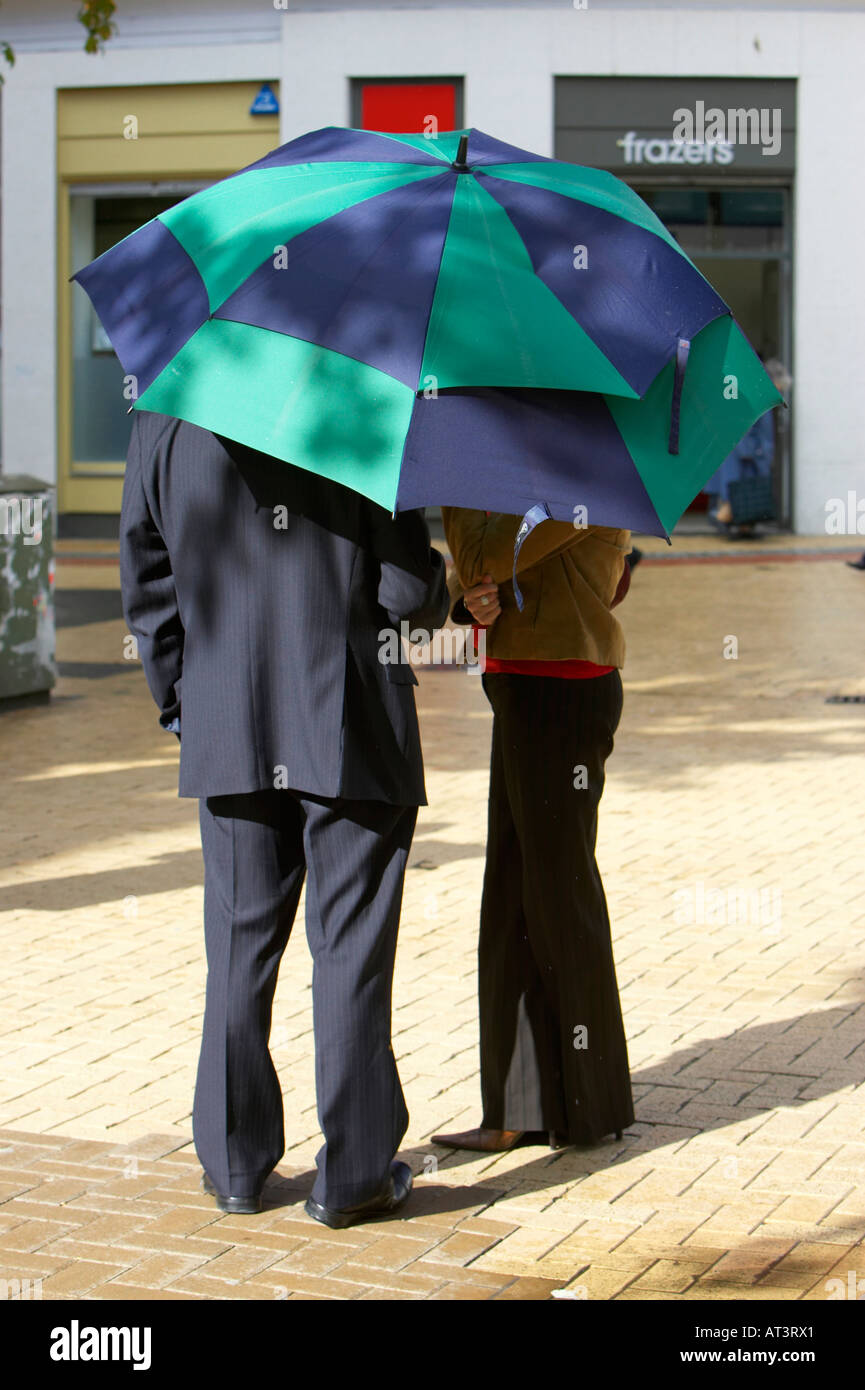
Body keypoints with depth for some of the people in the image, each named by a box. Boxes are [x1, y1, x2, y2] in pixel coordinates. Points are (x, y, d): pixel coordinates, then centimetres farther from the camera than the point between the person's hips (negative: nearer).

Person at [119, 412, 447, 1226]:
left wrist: (180, 703, 15)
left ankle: (235, 1162, 21)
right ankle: (351, 1174, 10)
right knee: (351, 949, 5)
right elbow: (406, 586, -11)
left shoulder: (163, 426, 1)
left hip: (227, 736, 3)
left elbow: (148, 586, 5)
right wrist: (437, 602, 13)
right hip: (353, 732, -3)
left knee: (240, 947, 13)